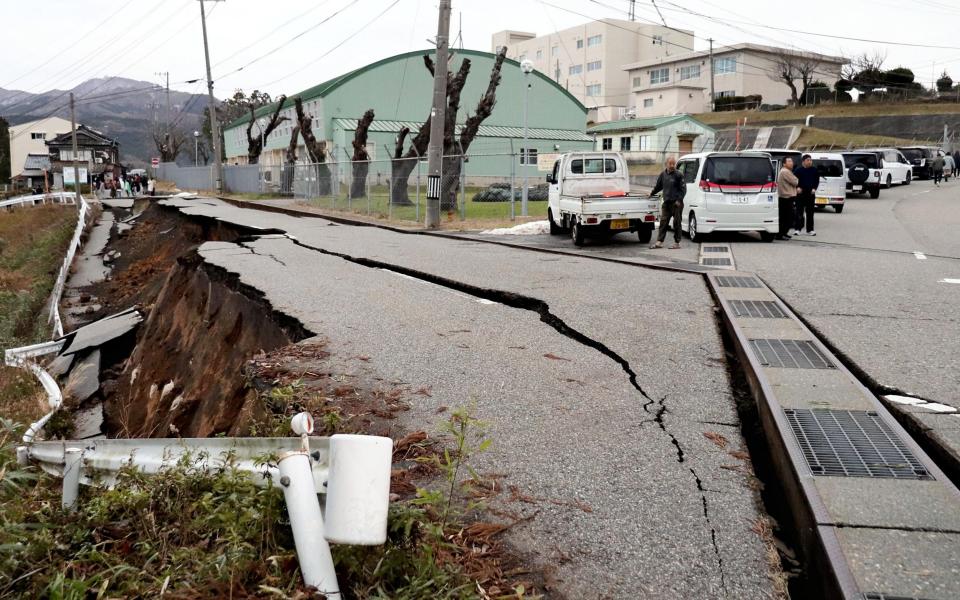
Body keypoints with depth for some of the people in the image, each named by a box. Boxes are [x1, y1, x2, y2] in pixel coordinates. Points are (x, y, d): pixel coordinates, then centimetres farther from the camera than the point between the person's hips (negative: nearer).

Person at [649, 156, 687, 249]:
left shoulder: (678, 175, -5)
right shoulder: (663, 174, 11)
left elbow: (683, 189, -6)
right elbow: (658, 186, 27)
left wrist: (679, 200, -14)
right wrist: (652, 193, 33)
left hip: (676, 203, -5)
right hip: (666, 203, 5)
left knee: (676, 223, 0)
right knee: (663, 222, 3)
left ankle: (677, 243, 7)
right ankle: (659, 242, 5)